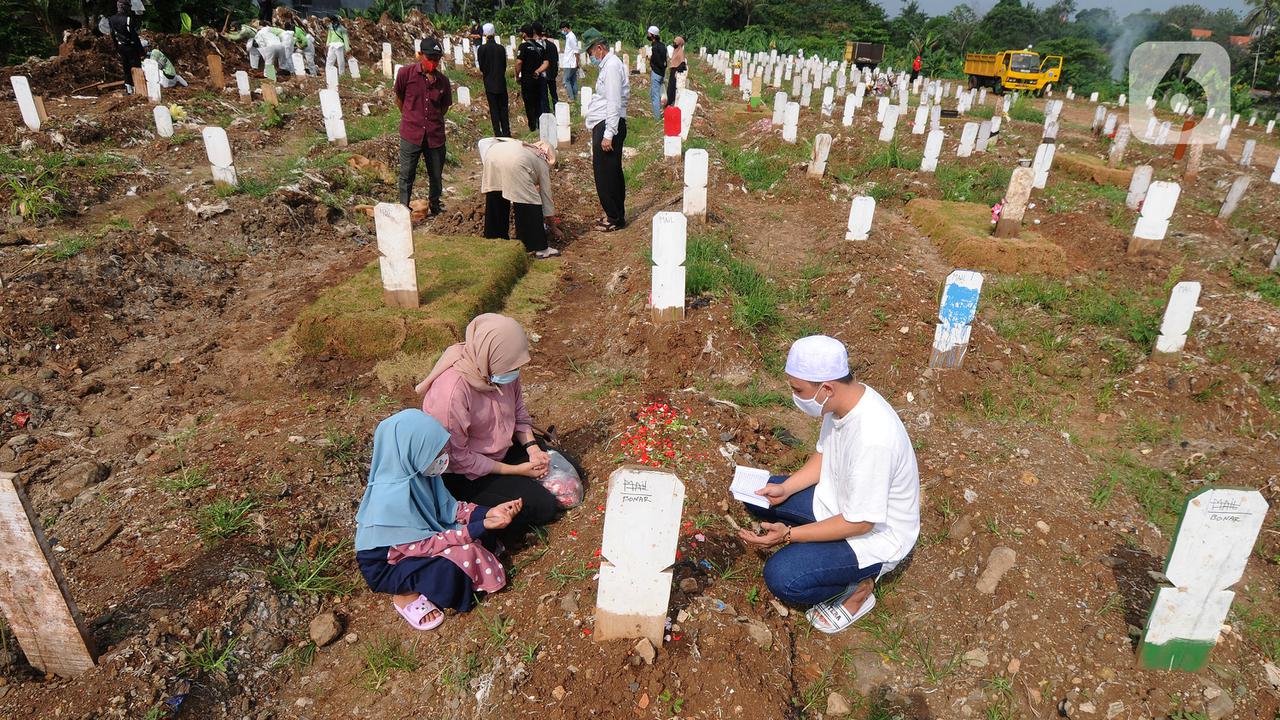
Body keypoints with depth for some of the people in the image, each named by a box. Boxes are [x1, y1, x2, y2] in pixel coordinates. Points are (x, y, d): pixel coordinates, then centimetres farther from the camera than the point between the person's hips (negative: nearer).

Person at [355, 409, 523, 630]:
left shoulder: (417, 470, -15)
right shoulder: (391, 498, -36)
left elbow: (447, 507, -4)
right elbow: (423, 545, -28)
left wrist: (488, 513, -18)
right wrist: (481, 526, -29)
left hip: (418, 536, 8)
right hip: (386, 565, -7)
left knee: (483, 538, -4)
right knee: (456, 559, -29)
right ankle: (406, 595, -3)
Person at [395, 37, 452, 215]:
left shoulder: (443, 81, 0)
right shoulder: (406, 73, -6)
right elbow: (399, 99, 7)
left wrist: (433, 121, 9)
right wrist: (410, 119, 13)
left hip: (435, 135, 2)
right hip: (411, 134, -2)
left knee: (436, 176, 14)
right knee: (407, 175, 5)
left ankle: (435, 207, 35)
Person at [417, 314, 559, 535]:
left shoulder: (503, 369, -13)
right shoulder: (452, 391, -34)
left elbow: (518, 411, 4)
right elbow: (457, 458, -25)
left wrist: (532, 447, -13)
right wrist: (515, 470, -21)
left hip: (503, 447, 7)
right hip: (467, 474, -7)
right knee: (542, 507, -15)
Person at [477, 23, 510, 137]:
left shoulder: (482, 49, -10)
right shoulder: (501, 48, -3)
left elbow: (481, 67, -5)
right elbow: (504, 65, 4)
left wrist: (485, 73, 14)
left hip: (490, 83, -2)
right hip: (501, 82, 2)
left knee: (494, 108, 3)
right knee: (504, 108, 9)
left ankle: (498, 133, 3)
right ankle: (506, 132, 11)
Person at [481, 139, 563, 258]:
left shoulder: (529, 150, 41)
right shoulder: (542, 163, 24)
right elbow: (546, 196, 26)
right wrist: (553, 227, 33)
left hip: (492, 155, 7)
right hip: (513, 163, -7)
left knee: (495, 202, 20)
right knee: (529, 204, 3)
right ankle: (541, 248, 6)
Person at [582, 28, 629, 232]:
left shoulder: (612, 66, -14)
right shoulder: (607, 64, 18)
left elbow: (614, 103, -20)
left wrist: (608, 135, -22)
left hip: (608, 125, -10)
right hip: (604, 125, 10)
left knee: (606, 175, -5)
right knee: (611, 173, 15)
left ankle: (615, 218, 4)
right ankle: (616, 215, 23)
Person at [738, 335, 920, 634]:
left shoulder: (872, 439, -37)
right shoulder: (842, 401, -11)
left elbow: (860, 522, -29)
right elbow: (825, 455, 6)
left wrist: (789, 535, -26)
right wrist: (785, 488, -7)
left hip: (875, 534, -8)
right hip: (838, 498, 8)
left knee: (781, 577, -22)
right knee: (758, 497, 5)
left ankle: (858, 588, 4)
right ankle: (817, 552, 12)